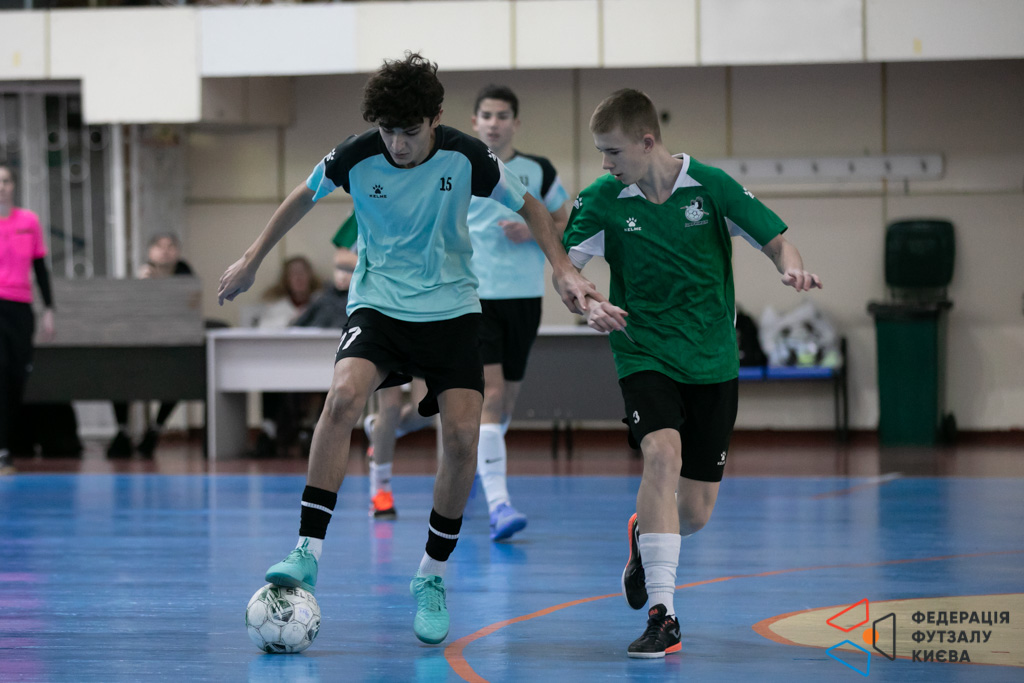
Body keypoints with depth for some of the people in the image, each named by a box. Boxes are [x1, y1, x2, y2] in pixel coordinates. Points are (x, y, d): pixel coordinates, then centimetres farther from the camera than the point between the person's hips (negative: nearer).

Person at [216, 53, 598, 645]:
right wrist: (253, 260, 14)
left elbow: (530, 207, 3)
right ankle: (308, 554, -27)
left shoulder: (466, 158, -13)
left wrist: (562, 268, -8)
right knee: (344, 396, -29)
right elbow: (304, 198, 8)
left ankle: (433, 577, 5)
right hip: (378, 303, -1)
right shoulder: (357, 157, -12)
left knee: (462, 435, -14)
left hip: (452, 308, 1)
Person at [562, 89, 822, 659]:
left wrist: (793, 267, -25)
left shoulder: (710, 185, -7)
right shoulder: (603, 200, -5)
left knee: (696, 513, 3)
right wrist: (587, 302, -28)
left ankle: (646, 532, 43)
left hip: (712, 361, 1)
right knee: (662, 454, -29)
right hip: (644, 355, -1)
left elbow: (776, 239, -3)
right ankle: (662, 615, -27)